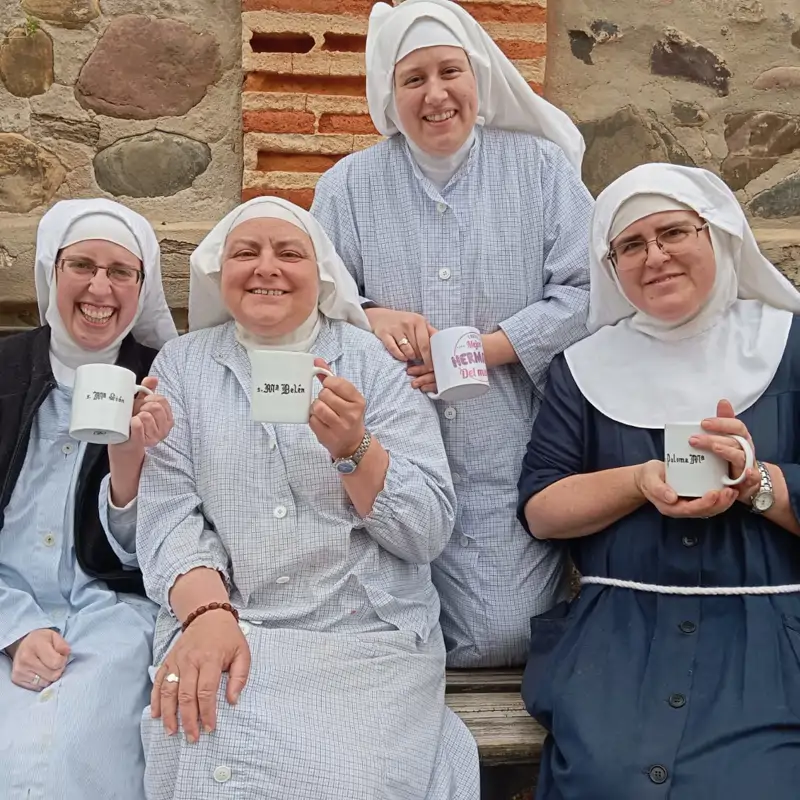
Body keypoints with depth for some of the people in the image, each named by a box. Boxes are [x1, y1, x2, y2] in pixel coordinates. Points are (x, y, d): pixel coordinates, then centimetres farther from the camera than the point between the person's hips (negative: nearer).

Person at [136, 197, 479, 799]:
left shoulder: (373, 363, 4)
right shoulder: (183, 364, 9)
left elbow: (430, 531, -3)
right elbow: (168, 510, -2)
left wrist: (352, 448, -20)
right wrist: (207, 613, -20)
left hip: (366, 640, 0)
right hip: (214, 630, 1)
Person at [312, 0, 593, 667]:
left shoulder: (541, 167, 3)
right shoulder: (348, 184, 7)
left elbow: (586, 292, -5)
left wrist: (483, 348, -15)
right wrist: (369, 318, -16)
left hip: (509, 461, -1)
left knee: (500, 638, -5)